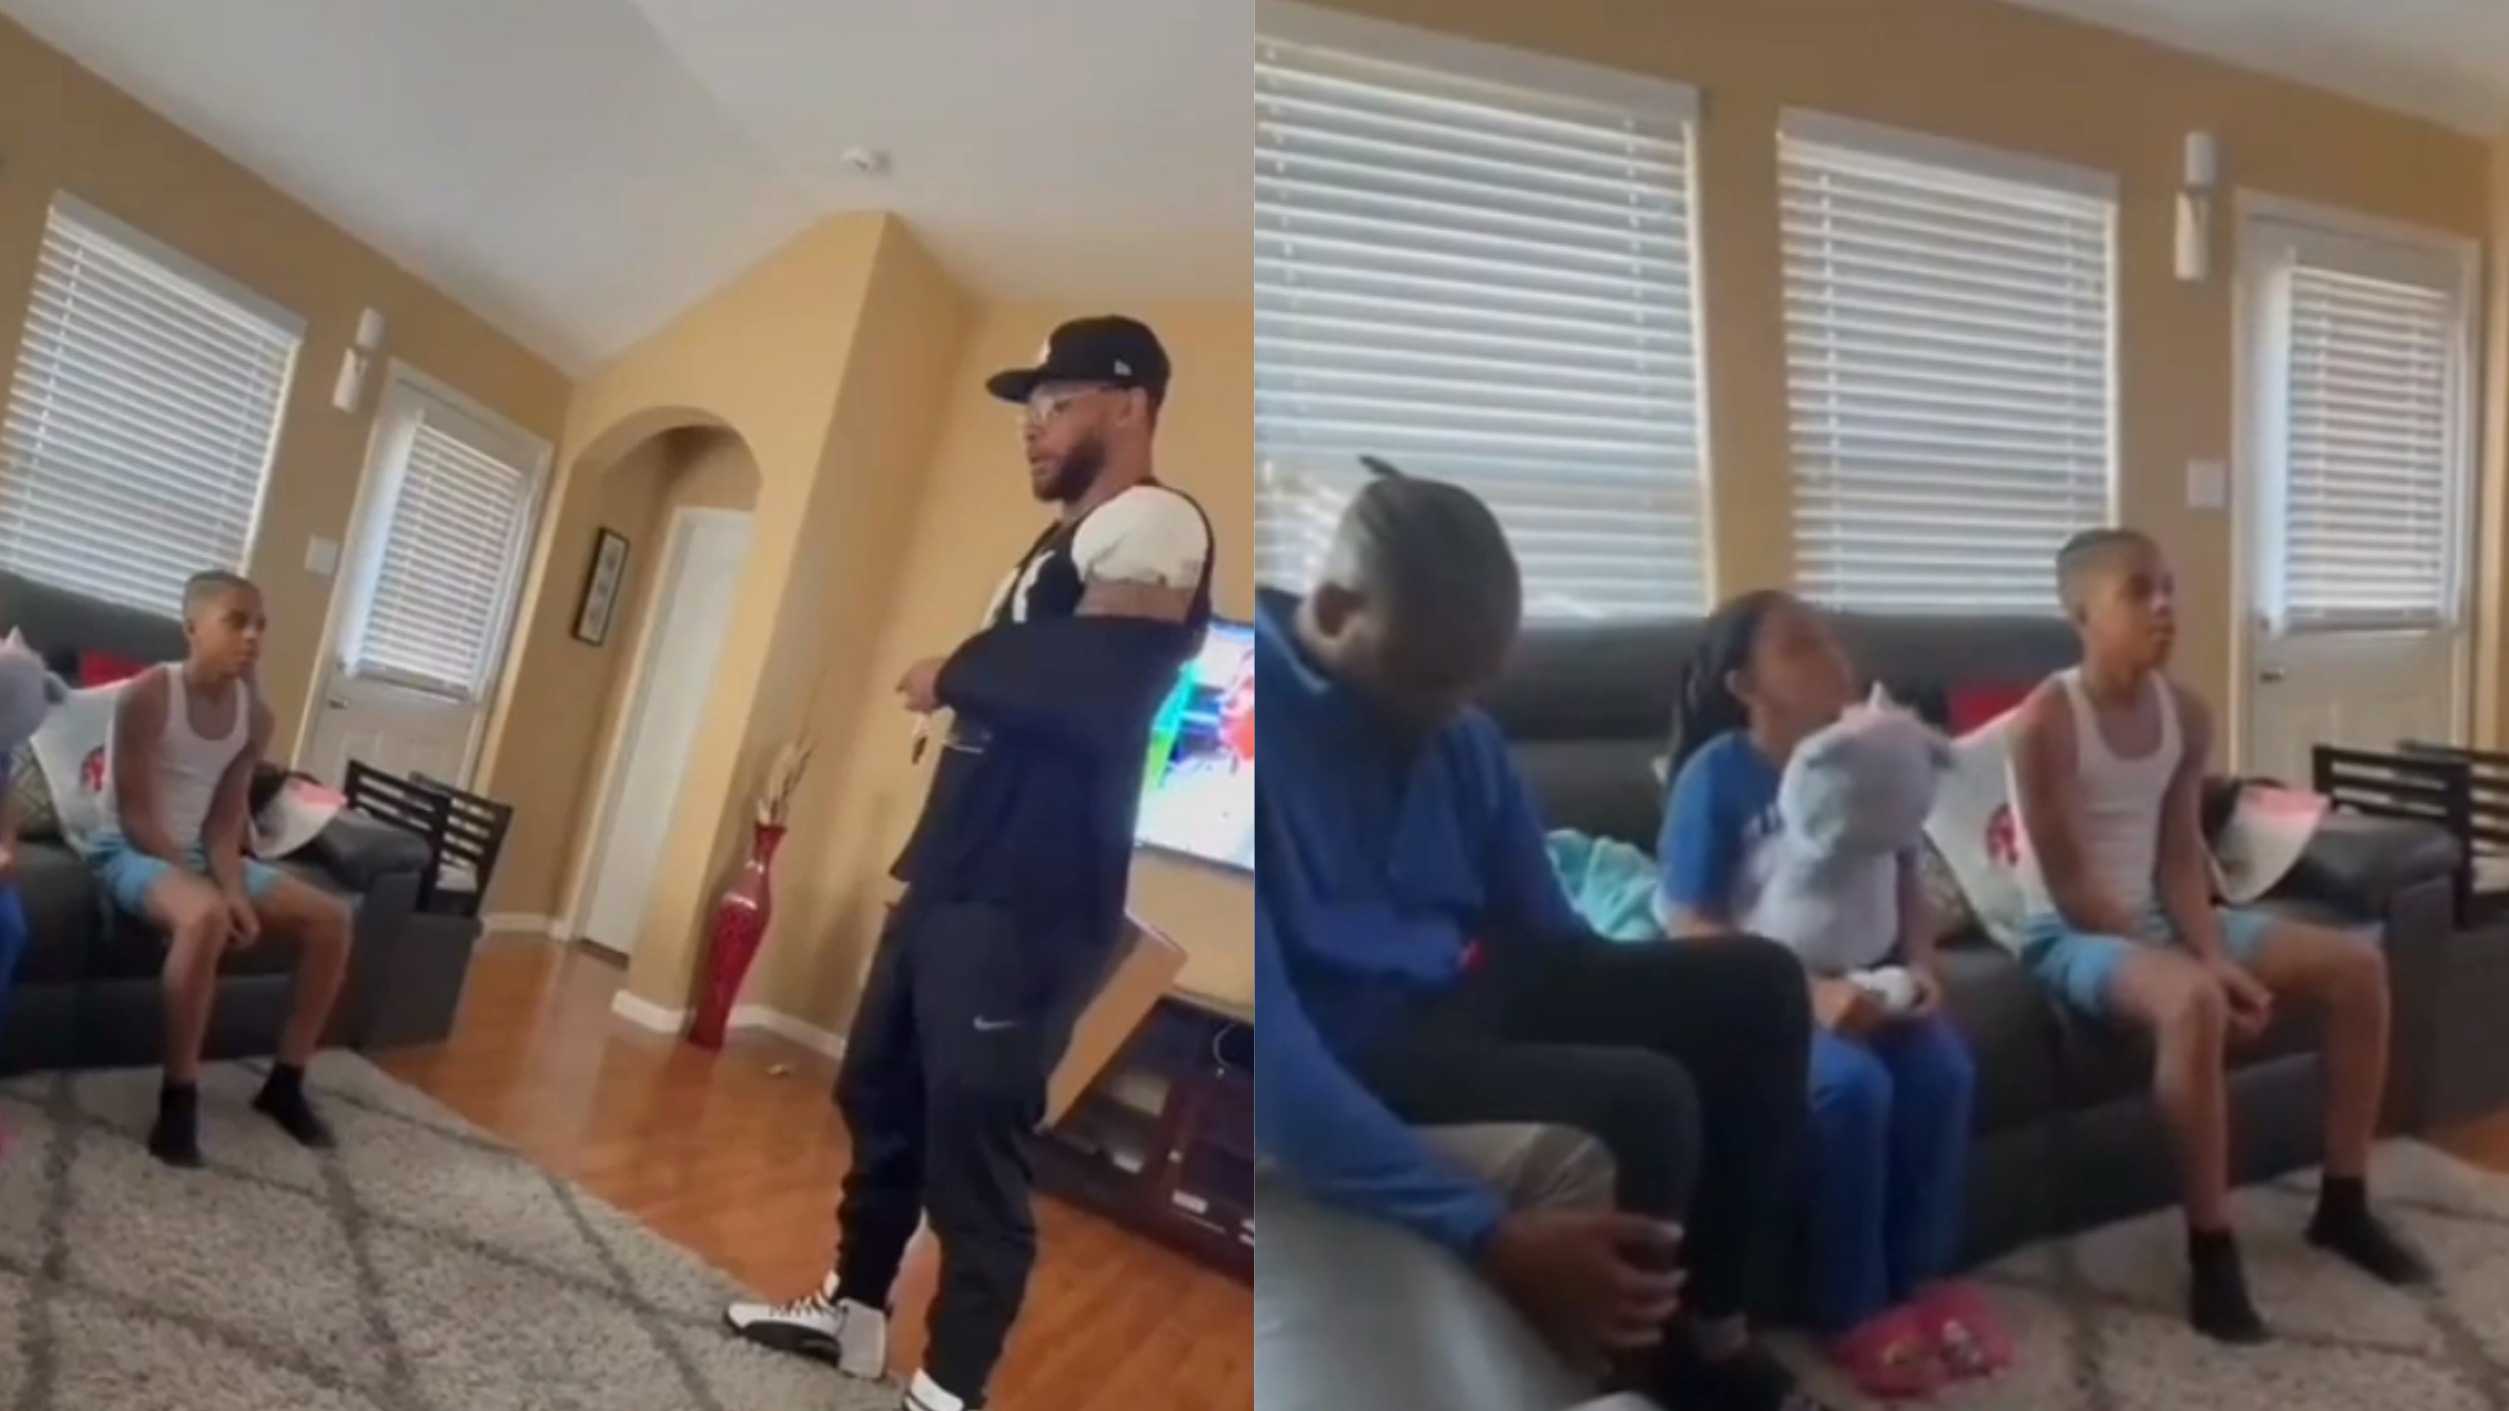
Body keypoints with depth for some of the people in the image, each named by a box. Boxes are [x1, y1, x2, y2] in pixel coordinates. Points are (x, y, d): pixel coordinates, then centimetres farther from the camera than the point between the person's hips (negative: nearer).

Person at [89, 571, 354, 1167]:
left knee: (331, 918, -5)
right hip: (129, 851, -7)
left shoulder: (254, 715, 0)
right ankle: (179, 1096, -27)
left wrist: (233, 890, -18)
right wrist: (215, 895, -24)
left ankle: (285, 1083, 5)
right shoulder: (148, 694, -19)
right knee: (203, 915, -39)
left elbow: (225, 819, 0)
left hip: (197, 851, 7)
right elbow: (136, 816, -20)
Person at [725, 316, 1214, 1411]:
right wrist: (964, 682, 1)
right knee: (880, 1097, 20)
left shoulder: (1153, 526, -13)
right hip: (949, 881, 10)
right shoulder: (1065, 541, 21)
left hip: (1027, 907, -10)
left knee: (974, 1144, -2)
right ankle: (852, 1309, 38)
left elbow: (1089, 694, -27)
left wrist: (955, 675, -12)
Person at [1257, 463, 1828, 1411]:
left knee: (1757, 984, -1)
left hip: (1467, 998, 8)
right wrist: (1491, 1237, -37)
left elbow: (1554, 937, 11)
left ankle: (1714, 1333, 7)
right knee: (1642, 1103, -27)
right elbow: (1268, 1050, -30)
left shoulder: (1460, 737, 3)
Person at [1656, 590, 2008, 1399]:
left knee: (1946, 1070, -22)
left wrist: (1920, 967, -5)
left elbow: (1905, 880, 14)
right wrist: (1809, 995, -24)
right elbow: (1690, 931, -16)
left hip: (1868, 983, 5)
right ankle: (1852, 1313, -11)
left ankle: (1923, 1279, 0)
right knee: (1854, 1085, -30)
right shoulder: (1718, 774, -13)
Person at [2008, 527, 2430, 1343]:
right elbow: (2070, 888, -20)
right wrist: (2201, 970, -20)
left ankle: (2343, 1205, 12)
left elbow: (2180, 862, 2)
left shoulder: (2186, 714, 2)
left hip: (2158, 917, 8)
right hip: (2071, 935, -8)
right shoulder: (2046, 721, -20)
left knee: (2357, 968, -1)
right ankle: (2212, 1250, -24)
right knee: (2191, 1002, -38)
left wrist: (2215, 958, -16)